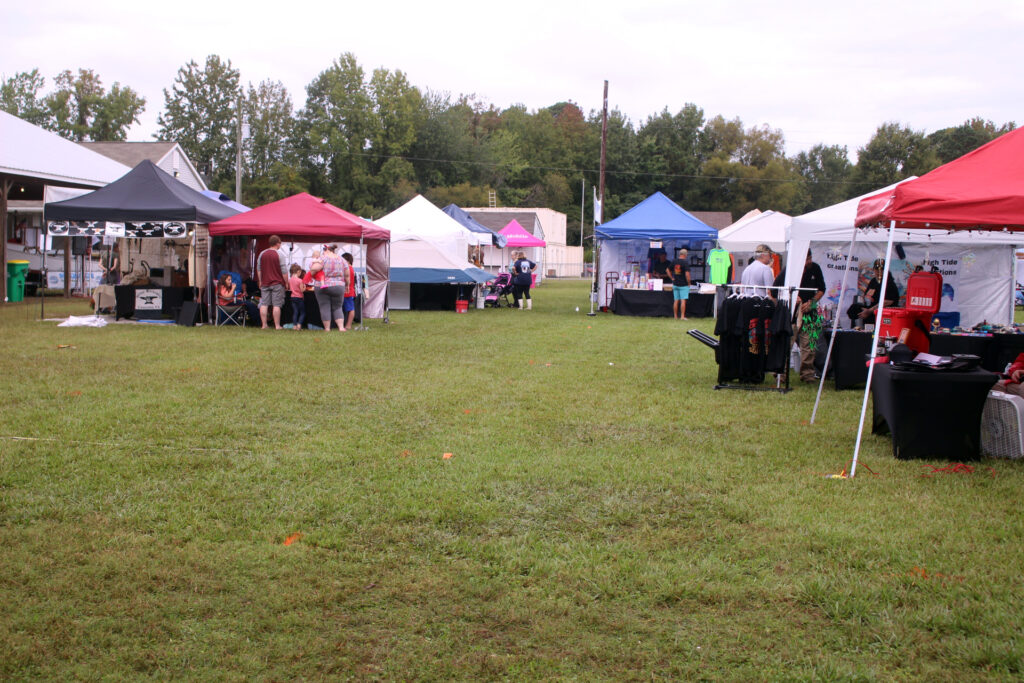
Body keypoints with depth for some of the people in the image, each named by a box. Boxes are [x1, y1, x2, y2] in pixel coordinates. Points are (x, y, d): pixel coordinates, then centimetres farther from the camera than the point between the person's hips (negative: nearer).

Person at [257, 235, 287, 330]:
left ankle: (264, 325, 6)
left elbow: (258, 269, 11)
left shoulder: (262, 254, 7)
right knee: (276, 305, -2)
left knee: (264, 304, 6)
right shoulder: (279, 254, -7)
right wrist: (286, 283, 3)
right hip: (277, 283, -4)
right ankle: (277, 325, -1)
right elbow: (283, 271, -6)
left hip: (265, 283, 4)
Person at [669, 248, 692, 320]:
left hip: (675, 284, 5)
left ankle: (675, 316, 13)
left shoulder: (674, 261, 5)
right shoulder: (685, 262, -13)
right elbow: (687, 274, -18)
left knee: (676, 301, 10)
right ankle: (682, 316, -7)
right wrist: (689, 283, -7)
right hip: (683, 284, -5)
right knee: (683, 301, -4)